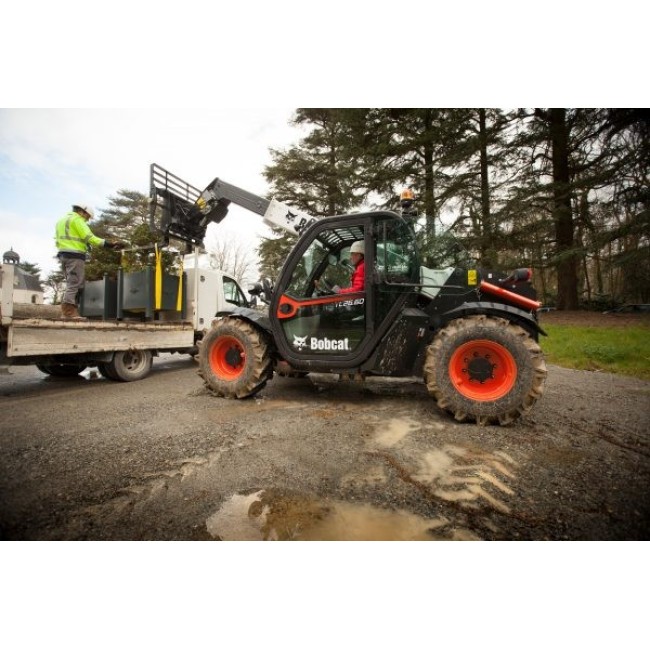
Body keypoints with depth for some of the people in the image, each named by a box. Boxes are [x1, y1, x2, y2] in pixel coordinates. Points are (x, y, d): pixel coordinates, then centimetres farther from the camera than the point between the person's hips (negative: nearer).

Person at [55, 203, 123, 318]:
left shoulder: (61, 220, 26)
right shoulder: (77, 219, -4)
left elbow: (58, 241, 22)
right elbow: (89, 238, -17)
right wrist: (109, 244, -21)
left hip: (63, 254, 9)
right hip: (75, 255, -9)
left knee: (71, 284, 12)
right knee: (74, 284, -9)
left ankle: (67, 310, 9)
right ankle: (69, 311, -13)